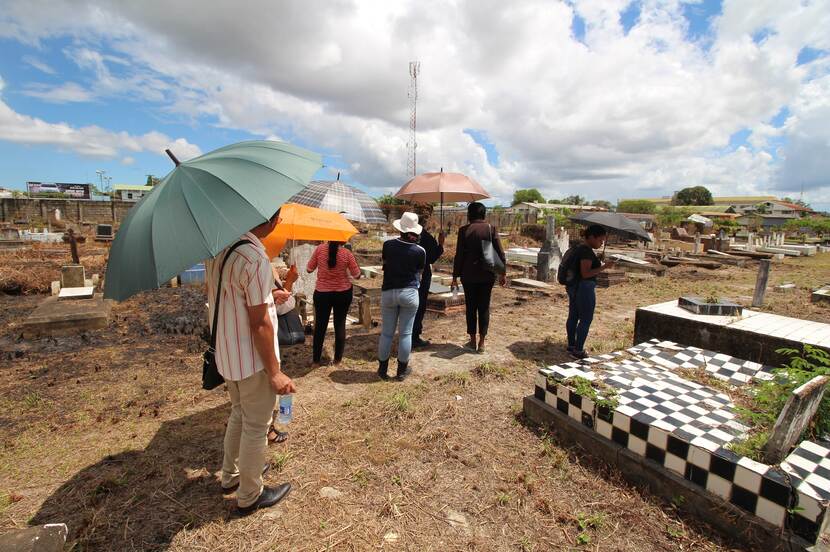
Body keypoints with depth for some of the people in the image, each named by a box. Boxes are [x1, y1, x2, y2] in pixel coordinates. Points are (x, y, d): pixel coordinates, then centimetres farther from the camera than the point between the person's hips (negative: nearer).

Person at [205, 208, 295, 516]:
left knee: (239, 414, 28)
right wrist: (275, 372, -16)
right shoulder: (255, 258, -26)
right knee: (256, 427, 11)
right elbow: (259, 323, -24)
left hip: (224, 355, 9)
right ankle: (250, 496, 31)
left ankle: (230, 476, 47)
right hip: (252, 360, -9)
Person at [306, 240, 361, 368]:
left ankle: (315, 360, 18)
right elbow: (357, 275, -4)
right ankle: (338, 359, 20)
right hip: (343, 293, 0)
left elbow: (309, 269, -2)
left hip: (322, 293, 1)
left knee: (320, 326, 11)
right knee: (340, 325, 11)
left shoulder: (320, 249, -10)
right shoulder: (347, 253, -12)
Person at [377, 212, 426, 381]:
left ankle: (383, 369, 23)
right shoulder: (420, 251, -7)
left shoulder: (388, 245, -4)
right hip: (409, 293, -1)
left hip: (388, 292, 2)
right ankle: (402, 370, 19)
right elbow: (420, 271, 6)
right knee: (405, 333, 8)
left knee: (386, 332, 11)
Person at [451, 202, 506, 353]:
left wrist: (455, 276, 2)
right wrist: (502, 273, 6)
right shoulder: (491, 229, -1)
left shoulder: (464, 230, -4)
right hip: (487, 275, 1)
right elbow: (500, 252, -2)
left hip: (469, 275, -1)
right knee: (484, 308, 8)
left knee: (471, 307, 10)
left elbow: (459, 255, -4)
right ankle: (481, 343, 12)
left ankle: (472, 341, 17)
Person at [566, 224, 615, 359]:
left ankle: (571, 345, 26)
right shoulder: (587, 251, -19)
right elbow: (585, 273, -24)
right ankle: (578, 350, 6)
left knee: (573, 317, 15)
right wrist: (604, 267, -23)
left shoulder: (579, 247, 10)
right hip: (584, 288, -10)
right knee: (586, 320, 0)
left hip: (573, 286, 10)